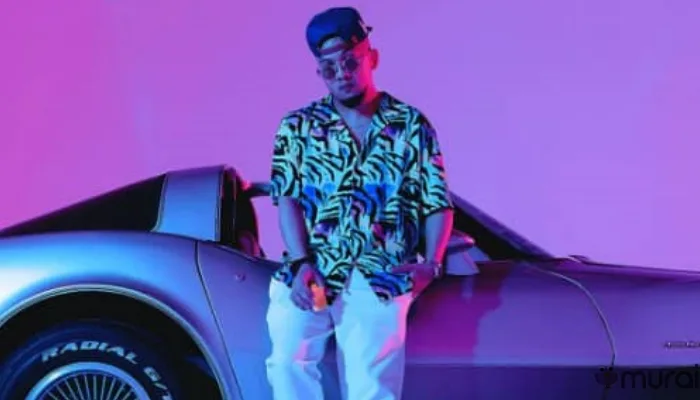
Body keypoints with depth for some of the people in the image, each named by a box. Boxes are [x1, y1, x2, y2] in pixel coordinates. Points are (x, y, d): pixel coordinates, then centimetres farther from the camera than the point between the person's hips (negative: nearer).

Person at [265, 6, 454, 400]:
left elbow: (438, 204, 8)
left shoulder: (412, 125, 11)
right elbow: (287, 200, 3)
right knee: (289, 357, -23)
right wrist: (302, 264, -12)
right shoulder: (297, 126, 12)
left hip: (381, 277, -1)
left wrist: (432, 263, -10)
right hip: (311, 273, 1)